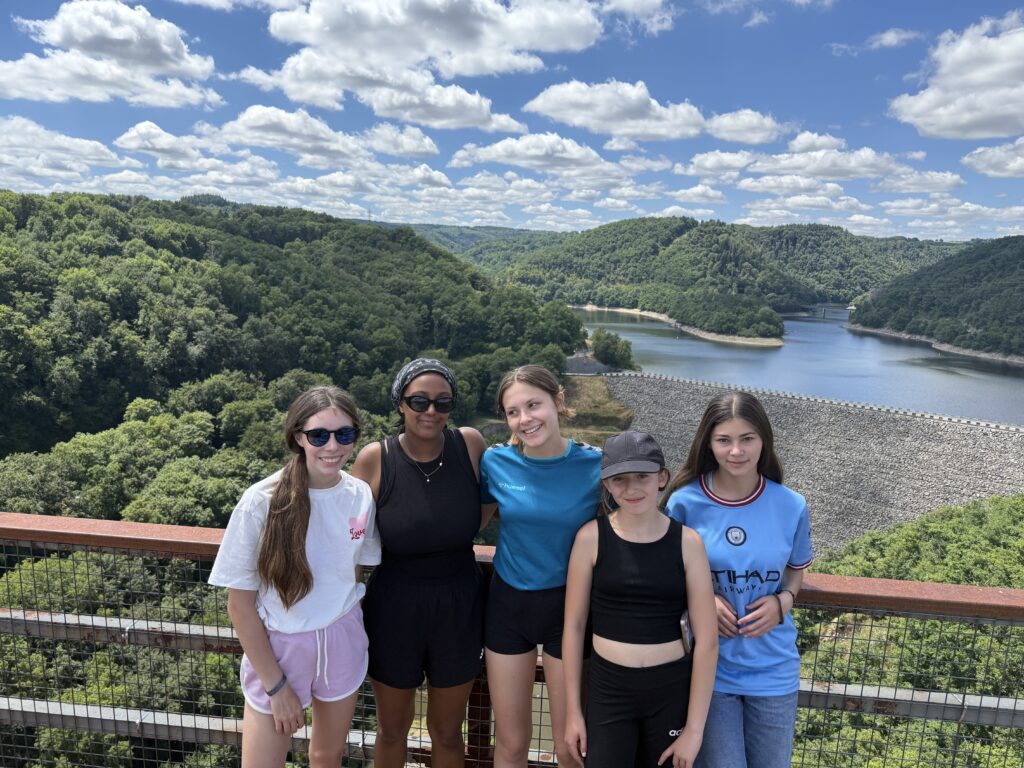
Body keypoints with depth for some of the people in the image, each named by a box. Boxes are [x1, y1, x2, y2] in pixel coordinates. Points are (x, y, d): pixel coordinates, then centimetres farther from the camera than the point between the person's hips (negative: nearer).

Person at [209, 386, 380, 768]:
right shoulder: (263, 501, -21)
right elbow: (240, 604, -13)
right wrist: (276, 685, -10)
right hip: (277, 647, -3)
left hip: (342, 642, 3)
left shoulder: (361, 496, -11)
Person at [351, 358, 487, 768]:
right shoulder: (374, 459, -15)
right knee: (392, 730, 23)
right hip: (395, 609, 0)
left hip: (459, 608, 1)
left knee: (447, 732, 21)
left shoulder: (470, 444, -12)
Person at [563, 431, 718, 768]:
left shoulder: (687, 541, -9)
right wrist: (573, 710, 1)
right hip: (607, 688, 0)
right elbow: (574, 625, -3)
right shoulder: (591, 537, -9)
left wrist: (694, 728, -5)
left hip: (672, 689, 1)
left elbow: (706, 639, -6)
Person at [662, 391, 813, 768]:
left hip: (773, 667, 2)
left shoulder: (791, 506, -8)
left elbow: (796, 570, 9)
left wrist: (782, 601, -11)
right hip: (709, 665, -2)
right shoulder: (685, 502, -13)